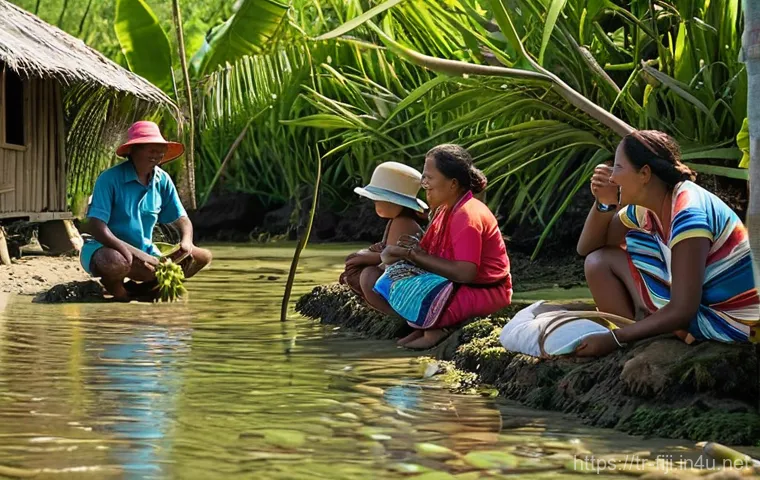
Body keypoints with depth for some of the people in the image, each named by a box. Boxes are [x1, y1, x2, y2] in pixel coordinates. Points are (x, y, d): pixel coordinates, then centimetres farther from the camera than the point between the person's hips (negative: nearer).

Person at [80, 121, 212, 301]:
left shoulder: (162, 181, 0)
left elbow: (182, 219, 6)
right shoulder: (110, 178, -17)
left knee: (202, 257, -6)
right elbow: (96, 225, -23)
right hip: (107, 248, -6)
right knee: (113, 262, -43)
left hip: (144, 253, 6)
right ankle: (113, 285, -5)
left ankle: (139, 288, -1)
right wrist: (128, 252, -34)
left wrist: (186, 241, -18)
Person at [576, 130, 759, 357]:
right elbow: (587, 249, 15)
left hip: (726, 324, -9)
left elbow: (682, 312, -29)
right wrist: (604, 203, -3)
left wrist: (614, 339, -25)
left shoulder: (687, 214, -25)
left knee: (603, 263, -7)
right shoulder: (646, 208, 2)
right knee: (600, 260, 9)